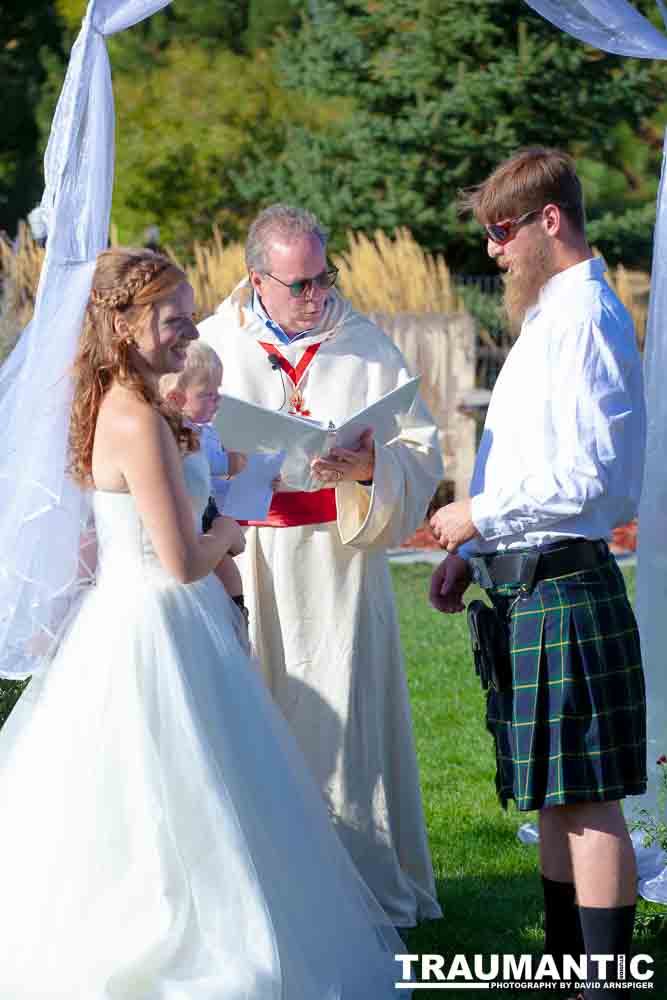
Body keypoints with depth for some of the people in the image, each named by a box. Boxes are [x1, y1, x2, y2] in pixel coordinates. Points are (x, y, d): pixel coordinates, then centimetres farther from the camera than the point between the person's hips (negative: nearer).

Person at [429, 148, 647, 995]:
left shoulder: (586, 321, -15)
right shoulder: (550, 316, 16)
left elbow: (590, 475, -23)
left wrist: (479, 516, -13)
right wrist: (471, 551, 18)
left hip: (560, 591, -10)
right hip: (528, 586, 10)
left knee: (587, 798, -6)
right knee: (553, 796, 17)